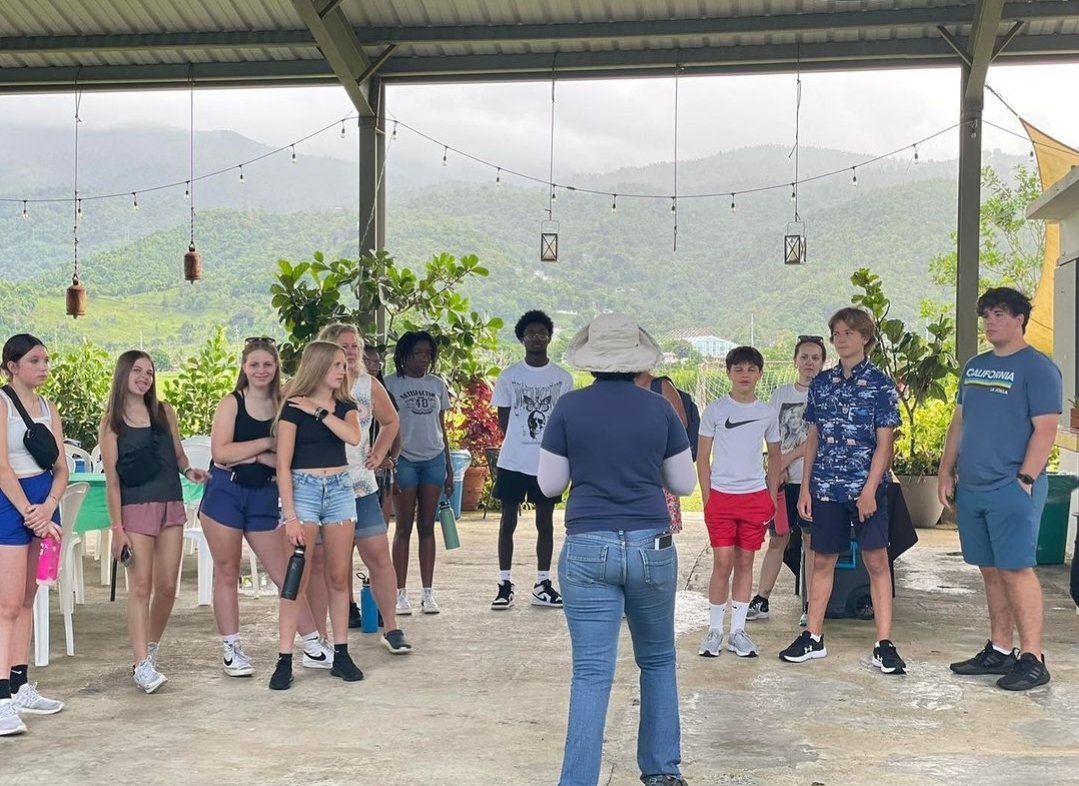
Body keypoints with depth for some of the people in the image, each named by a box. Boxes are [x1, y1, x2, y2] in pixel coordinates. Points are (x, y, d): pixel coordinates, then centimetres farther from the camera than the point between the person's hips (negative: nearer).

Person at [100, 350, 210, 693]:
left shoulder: (165, 412, 9)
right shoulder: (113, 422, 0)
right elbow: (112, 479, -3)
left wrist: (189, 470, -5)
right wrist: (117, 528, -8)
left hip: (171, 506, 4)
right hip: (135, 508, -4)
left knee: (167, 586, 5)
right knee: (140, 586, -8)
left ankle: (152, 648, 26)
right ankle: (142, 665, -8)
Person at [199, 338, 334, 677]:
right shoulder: (231, 403, -4)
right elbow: (220, 452, -15)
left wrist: (255, 457, -16)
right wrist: (267, 442, -14)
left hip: (264, 496, 2)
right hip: (225, 493, -2)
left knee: (284, 572, 5)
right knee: (227, 573, 6)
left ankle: (314, 647, 10)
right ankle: (231, 650, 17)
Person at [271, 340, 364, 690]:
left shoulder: (345, 406, 10)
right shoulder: (293, 408, -5)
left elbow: (353, 436, -13)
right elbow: (283, 465, -9)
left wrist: (319, 411, -12)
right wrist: (290, 514, -14)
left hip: (340, 490, 5)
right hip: (304, 488, -4)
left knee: (339, 577, 6)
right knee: (298, 578, -7)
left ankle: (341, 654, 14)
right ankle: (284, 661, -3)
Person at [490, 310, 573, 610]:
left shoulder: (563, 378, 3)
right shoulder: (509, 376, 1)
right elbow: (503, 420, 5)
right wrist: (519, 443, 1)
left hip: (548, 462, 1)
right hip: (513, 461, -1)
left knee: (545, 522, 7)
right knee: (508, 521, 4)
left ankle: (542, 585, 16)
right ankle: (505, 585, 11)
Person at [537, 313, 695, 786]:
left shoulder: (569, 408, -3)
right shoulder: (660, 409, 0)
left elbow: (549, 485, 2)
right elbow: (684, 484, 7)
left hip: (588, 550, -1)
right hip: (651, 547, 1)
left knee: (592, 672, 0)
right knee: (658, 660, 20)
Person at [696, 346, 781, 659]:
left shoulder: (768, 413, 6)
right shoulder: (714, 410, -1)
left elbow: (774, 457, 15)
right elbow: (702, 457, 2)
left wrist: (772, 497, 7)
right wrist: (707, 498, -3)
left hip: (755, 496, 2)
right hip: (721, 495, -2)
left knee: (745, 563, 7)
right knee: (722, 563, -4)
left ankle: (738, 630, 14)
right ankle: (715, 630, 7)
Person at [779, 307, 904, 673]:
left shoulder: (880, 384, -3)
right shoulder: (821, 382, 8)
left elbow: (884, 441, -7)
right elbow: (813, 437, 11)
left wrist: (870, 489, -15)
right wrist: (805, 487, 6)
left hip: (867, 487, -4)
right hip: (826, 487, 4)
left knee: (877, 561, -2)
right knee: (822, 560, 10)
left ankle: (884, 644, 3)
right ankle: (813, 638, 19)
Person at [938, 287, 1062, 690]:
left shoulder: (1037, 368, -6)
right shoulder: (974, 366, 15)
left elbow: (1045, 429, -12)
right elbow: (959, 422, 19)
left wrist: (1024, 480, -17)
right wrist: (945, 472, 13)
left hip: (1012, 489, -7)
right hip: (971, 489, 7)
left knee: (1016, 569, -7)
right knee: (991, 571, 11)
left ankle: (1032, 660, -2)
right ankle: (999, 651, 20)